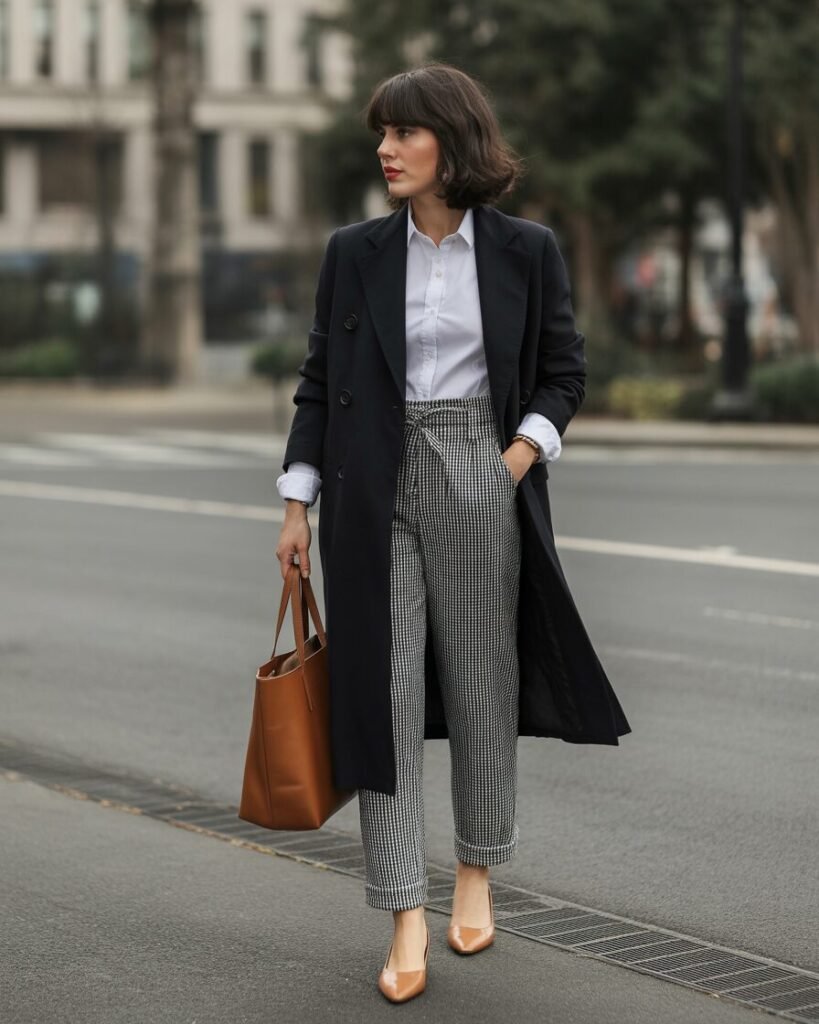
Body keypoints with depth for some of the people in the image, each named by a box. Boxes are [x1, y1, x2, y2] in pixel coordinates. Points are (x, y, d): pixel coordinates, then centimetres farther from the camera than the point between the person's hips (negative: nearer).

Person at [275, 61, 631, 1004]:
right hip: (375, 487, 1)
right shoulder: (353, 252, 3)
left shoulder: (526, 251, 0)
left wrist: (523, 452, -7)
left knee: (481, 680, 8)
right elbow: (319, 380, 6)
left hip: (479, 477, -1)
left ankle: (475, 874, 28)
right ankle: (406, 917, -1)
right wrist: (298, 503, 2)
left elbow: (565, 370, 8)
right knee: (382, 687, -4)